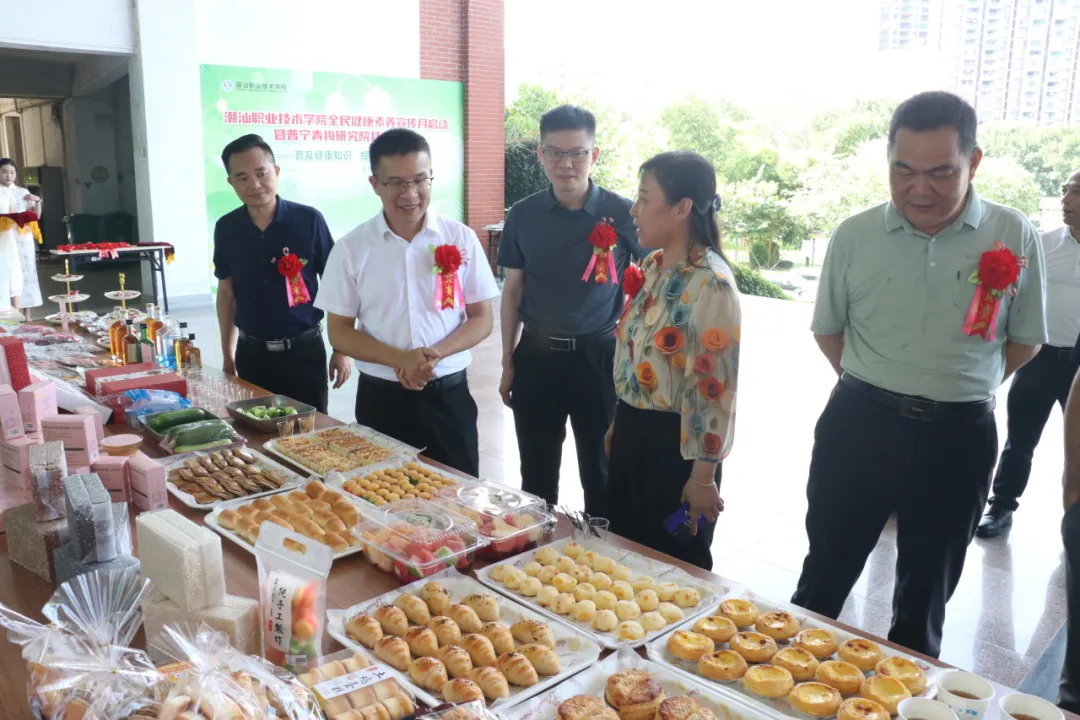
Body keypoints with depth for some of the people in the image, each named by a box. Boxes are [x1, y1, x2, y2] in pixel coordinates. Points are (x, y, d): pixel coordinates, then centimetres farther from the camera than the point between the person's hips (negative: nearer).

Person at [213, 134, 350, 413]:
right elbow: (226, 292, 10)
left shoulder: (309, 220, -10)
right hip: (251, 352, 3)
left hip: (304, 350, -2)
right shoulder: (226, 229, -1)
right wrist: (227, 353, 10)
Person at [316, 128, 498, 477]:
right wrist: (401, 360, -17)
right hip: (382, 398, 0)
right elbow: (339, 332, -1)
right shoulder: (351, 249, -3)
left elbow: (483, 319, 1)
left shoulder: (461, 239, -2)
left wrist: (436, 354, -18)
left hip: (449, 395, 0)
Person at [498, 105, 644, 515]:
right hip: (536, 357, 2)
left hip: (598, 357, -2)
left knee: (601, 474, 10)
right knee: (536, 475, 14)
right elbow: (513, 289, 7)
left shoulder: (623, 215, -7)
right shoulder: (523, 216, 0)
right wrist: (507, 361, 7)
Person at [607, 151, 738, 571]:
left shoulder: (710, 284, -21)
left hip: (674, 443, -8)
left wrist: (703, 476, -18)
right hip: (633, 433, 8)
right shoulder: (652, 266, 5)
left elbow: (715, 388, -21)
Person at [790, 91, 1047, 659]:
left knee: (927, 588, 18)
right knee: (825, 573, 12)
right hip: (858, 423, 0)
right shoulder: (854, 235, -5)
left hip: (958, 435, 1)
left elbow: (1025, 339, 5)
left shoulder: (1013, 238, -6)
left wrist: (958, 391, 3)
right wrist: (875, 388, 3)